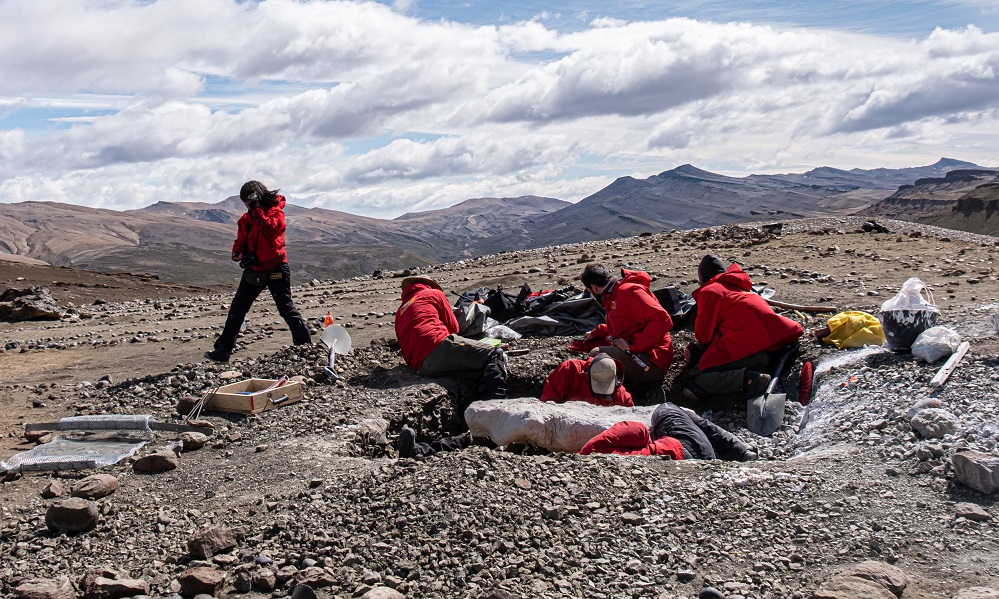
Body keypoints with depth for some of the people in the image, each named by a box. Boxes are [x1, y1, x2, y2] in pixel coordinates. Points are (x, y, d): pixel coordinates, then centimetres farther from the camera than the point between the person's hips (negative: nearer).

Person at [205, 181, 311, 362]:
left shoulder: (276, 212, -8)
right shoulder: (245, 219, 10)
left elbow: (269, 228, -28)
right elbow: (240, 241, 11)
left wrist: (256, 209, -24)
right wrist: (239, 252, -10)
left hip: (275, 267, -6)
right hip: (253, 269, 6)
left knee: (286, 308, 0)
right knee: (237, 308, 4)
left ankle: (305, 344, 12)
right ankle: (223, 349, 9)